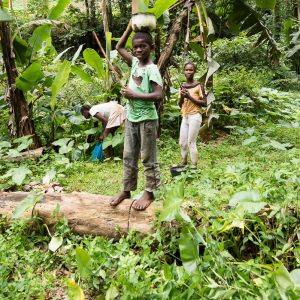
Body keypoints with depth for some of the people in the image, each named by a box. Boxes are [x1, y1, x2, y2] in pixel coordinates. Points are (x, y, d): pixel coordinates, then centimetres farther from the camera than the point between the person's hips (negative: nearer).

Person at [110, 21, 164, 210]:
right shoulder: (134, 62, 7)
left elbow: (159, 95, -25)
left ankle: (149, 193, 16)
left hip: (147, 119, -7)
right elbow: (119, 47, 21)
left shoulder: (152, 69, -14)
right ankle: (127, 190, 25)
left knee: (148, 158, 4)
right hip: (131, 117, 7)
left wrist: (134, 95, -21)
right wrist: (130, 27, 13)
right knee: (128, 156, 13)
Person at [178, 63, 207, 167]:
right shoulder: (182, 86, 11)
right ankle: (183, 164, 20)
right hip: (185, 117, 6)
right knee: (182, 143, 7)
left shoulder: (198, 85, -6)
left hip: (195, 116, -6)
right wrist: (182, 97, -6)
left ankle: (194, 167, 0)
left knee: (191, 142, -8)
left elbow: (204, 103, -9)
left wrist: (190, 97, -17)